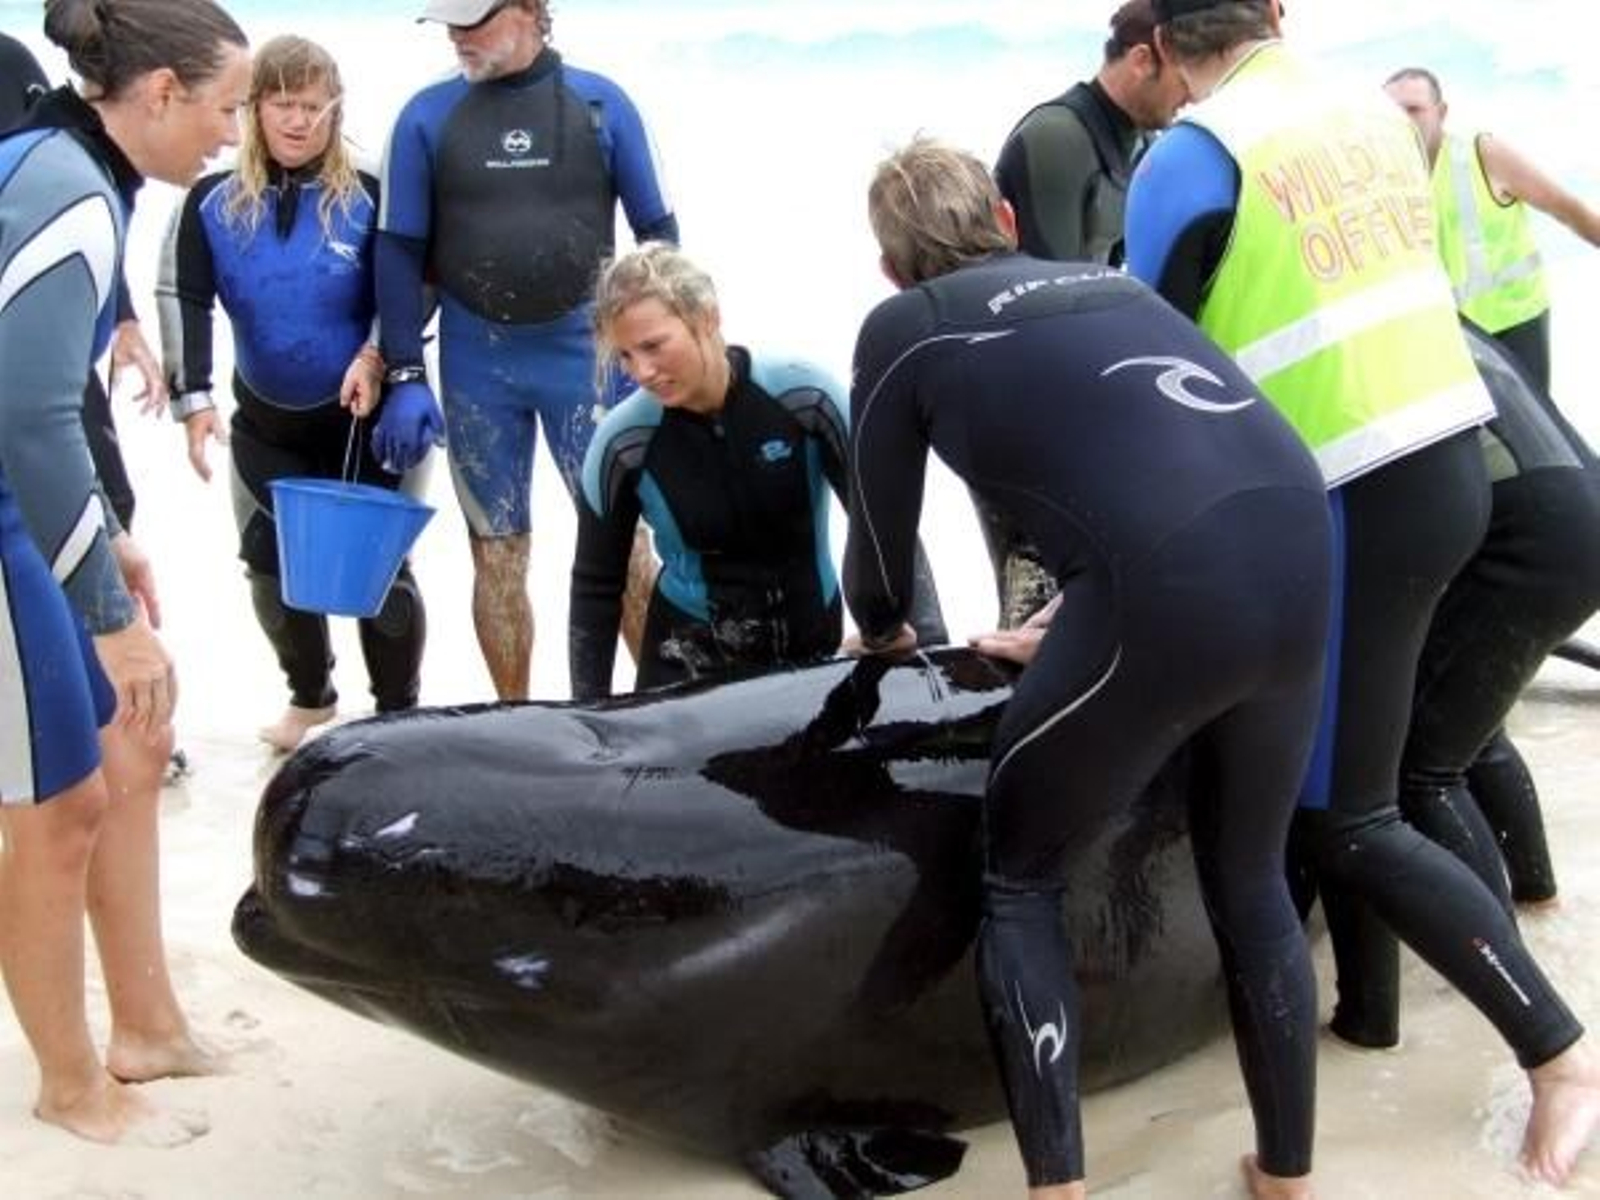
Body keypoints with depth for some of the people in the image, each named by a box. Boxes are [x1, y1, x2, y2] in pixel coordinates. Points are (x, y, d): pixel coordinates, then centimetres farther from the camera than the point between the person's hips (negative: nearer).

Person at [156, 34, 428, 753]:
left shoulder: (367, 198, -8)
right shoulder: (213, 201, -4)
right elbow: (182, 300, -6)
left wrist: (375, 357, -19)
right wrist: (194, 397, -15)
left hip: (364, 418, -2)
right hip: (265, 422, 3)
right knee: (270, 566, 9)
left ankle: (399, 711, 18)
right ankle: (310, 697, 32)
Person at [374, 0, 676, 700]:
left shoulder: (601, 104, 0)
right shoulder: (427, 117, 0)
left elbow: (656, 231, 5)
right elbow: (400, 251, 1)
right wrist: (405, 378, -4)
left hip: (583, 352, -1)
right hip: (476, 363, 1)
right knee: (498, 552, 7)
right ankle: (514, 715, 19)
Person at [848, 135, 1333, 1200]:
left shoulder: (902, 330, 15)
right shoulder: (1109, 283, 29)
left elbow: (883, 548, 21)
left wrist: (882, 629, 43)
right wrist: (1079, 628, 52)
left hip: (1171, 587, -6)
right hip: (1299, 548, 6)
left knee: (1020, 882, 15)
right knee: (1251, 878, 24)